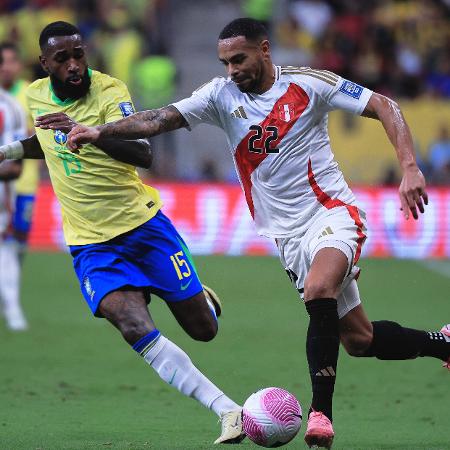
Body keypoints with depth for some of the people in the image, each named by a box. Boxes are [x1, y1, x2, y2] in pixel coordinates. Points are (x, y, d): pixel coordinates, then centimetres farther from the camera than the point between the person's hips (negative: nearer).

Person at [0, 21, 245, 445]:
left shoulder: (109, 91, -13)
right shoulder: (36, 95, 3)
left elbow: (143, 155, -28)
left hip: (143, 223, -2)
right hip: (90, 244, 2)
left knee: (203, 329, 2)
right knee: (134, 328, -23)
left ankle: (202, 299, 42)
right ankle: (229, 411, -24)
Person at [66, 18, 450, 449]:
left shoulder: (308, 83, -8)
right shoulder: (222, 95, 0)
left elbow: (385, 107, -4)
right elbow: (161, 118, -12)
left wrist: (410, 169, -15)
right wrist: (100, 130, -27)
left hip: (332, 212, -4)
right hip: (288, 235, 4)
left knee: (318, 293, -33)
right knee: (358, 339, 5)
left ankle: (321, 412, -26)